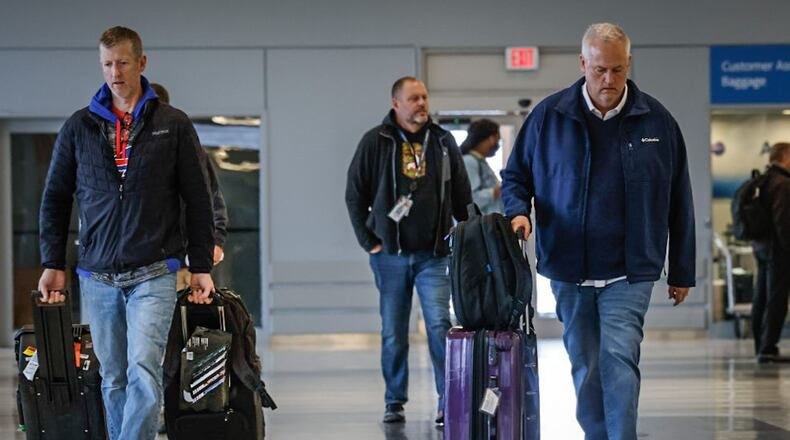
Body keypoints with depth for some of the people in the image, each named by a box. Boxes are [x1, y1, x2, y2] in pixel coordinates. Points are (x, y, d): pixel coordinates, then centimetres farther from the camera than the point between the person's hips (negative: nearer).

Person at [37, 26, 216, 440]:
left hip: (153, 274, -3)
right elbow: (55, 199, 14)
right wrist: (52, 264, 7)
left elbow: (198, 200, 6)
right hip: (97, 275, 3)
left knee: (143, 370, -16)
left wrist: (201, 267, 2)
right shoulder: (79, 127, 9)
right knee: (113, 379, 7)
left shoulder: (173, 125, 4)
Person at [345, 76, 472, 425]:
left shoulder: (442, 141, 7)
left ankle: (449, 399, -6)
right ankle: (394, 402, 18)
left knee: (439, 325, -10)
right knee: (393, 333, 7)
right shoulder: (375, 142, 1)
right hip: (390, 254, 0)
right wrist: (368, 240, 0)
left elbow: (462, 197, 13)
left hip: (434, 255, 0)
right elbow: (355, 195, 5)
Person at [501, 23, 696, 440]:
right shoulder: (549, 116, 0)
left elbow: (679, 202, 7)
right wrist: (519, 211, -11)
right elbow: (515, 176, 11)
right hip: (568, 268, 2)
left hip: (630, 270, -2)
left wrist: (681, 272, 8)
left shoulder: (657, 121, 0)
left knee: (619, 358, -16)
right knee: (584, 366, 10)